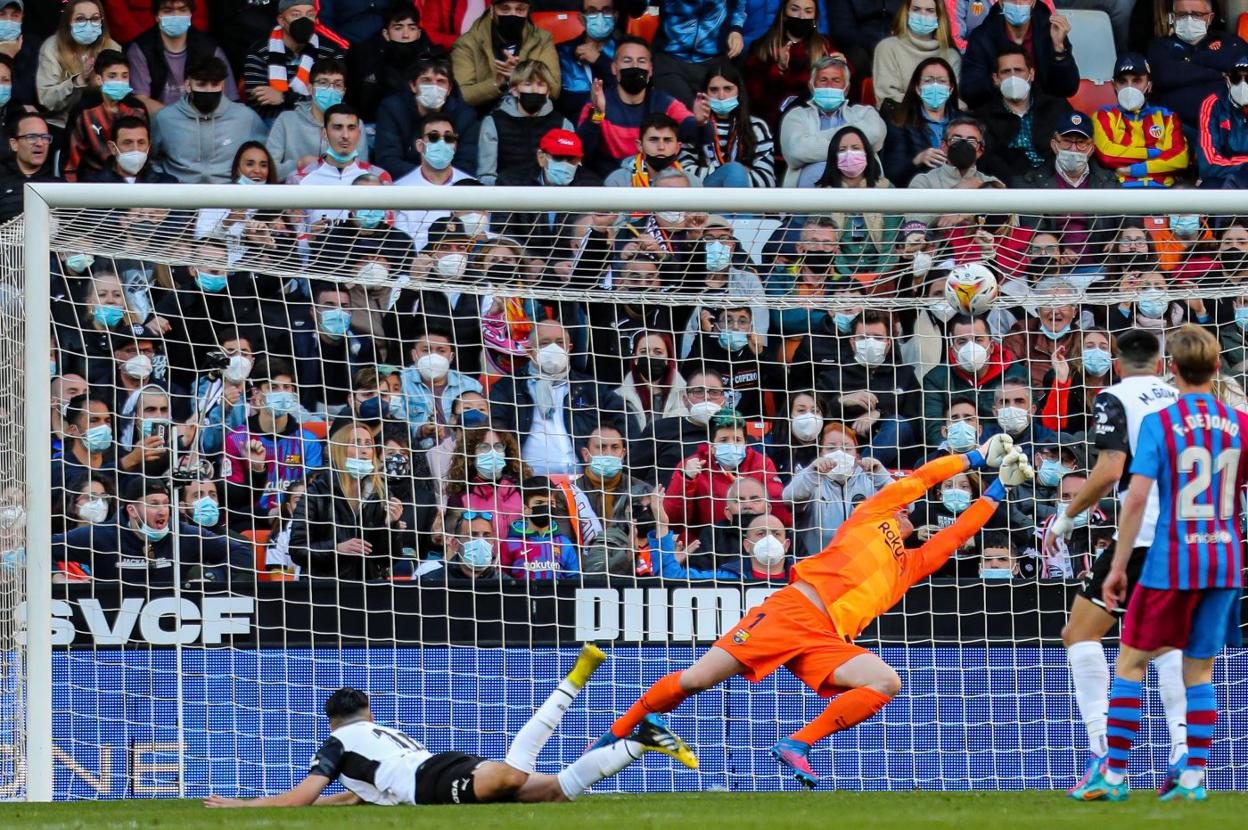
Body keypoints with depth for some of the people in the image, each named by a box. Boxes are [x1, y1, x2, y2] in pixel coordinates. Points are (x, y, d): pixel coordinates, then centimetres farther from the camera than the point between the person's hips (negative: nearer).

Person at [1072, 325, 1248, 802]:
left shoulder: (1158, 424, -9)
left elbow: (1136, 498, -13)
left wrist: (1118, 566, -7)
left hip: (1171, 563, -4)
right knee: (1199, 670, 12)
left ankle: (1114, 774, 4)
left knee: (1130, 662, 6)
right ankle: (1193, 777, 7)